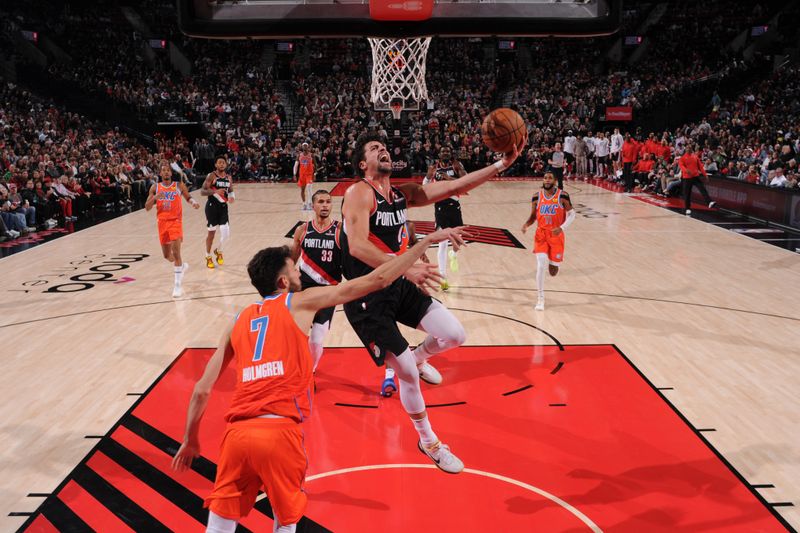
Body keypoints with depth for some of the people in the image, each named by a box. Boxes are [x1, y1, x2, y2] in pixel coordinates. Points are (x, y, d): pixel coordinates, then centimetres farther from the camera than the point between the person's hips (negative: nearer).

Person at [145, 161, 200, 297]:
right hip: (162, 222, 3)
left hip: (175, 221, -3)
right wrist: (155, 197, -16)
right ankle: (182, 266, 44)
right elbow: (147, 207, 2)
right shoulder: (155, 187, 4)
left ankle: (178, 284, -11)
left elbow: (188, 197, 13)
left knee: (176, 252, -16)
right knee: (167, 255, 12)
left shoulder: (179, 185, 0)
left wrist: (193, 202, -10)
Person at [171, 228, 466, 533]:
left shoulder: (238, 321, 19)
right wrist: (428, 240, 13)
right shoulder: (300, 302, 8)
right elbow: (377, 281, 6)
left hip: (237, 433, 4)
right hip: (280, 431, -3)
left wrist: (190, 440, 32)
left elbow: (202, 390, 18)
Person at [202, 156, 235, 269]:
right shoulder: (211, 176, -10)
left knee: (226, 233, -6)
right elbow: (202, 191, -14)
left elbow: (231, 190, 20)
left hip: (223, 207, 4)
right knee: (211, 232, 4)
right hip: (212, 206, -4)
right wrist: (215, 191, -29)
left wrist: (232, 196, -3)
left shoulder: (228, 177, 6)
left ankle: (218, 251, 24)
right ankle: (208, 257, 21)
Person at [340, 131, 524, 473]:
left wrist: (502, 164, -10)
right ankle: (428, 442, 25)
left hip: (401, 285, 7)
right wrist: (406, 268, -43)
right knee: (407, 374, 0)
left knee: (455, 335, -6)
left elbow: (453, 187, 0)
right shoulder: (359, 193, -16)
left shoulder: (403, 193, 6)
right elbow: (358, 246, -31)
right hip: (368, 298, -7)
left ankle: (418, 358, 29)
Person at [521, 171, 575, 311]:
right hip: (541, 234, 1)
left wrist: (562, 228, -18)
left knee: (554, 266, 7)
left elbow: (571, 214, -2)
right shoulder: (536, 197, -1)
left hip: (556, 235, 0)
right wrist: (526, 225, -13)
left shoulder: (562, 196, -8)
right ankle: (541, 299, -4)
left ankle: (553, 263, 49)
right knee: (541, 265, -14)